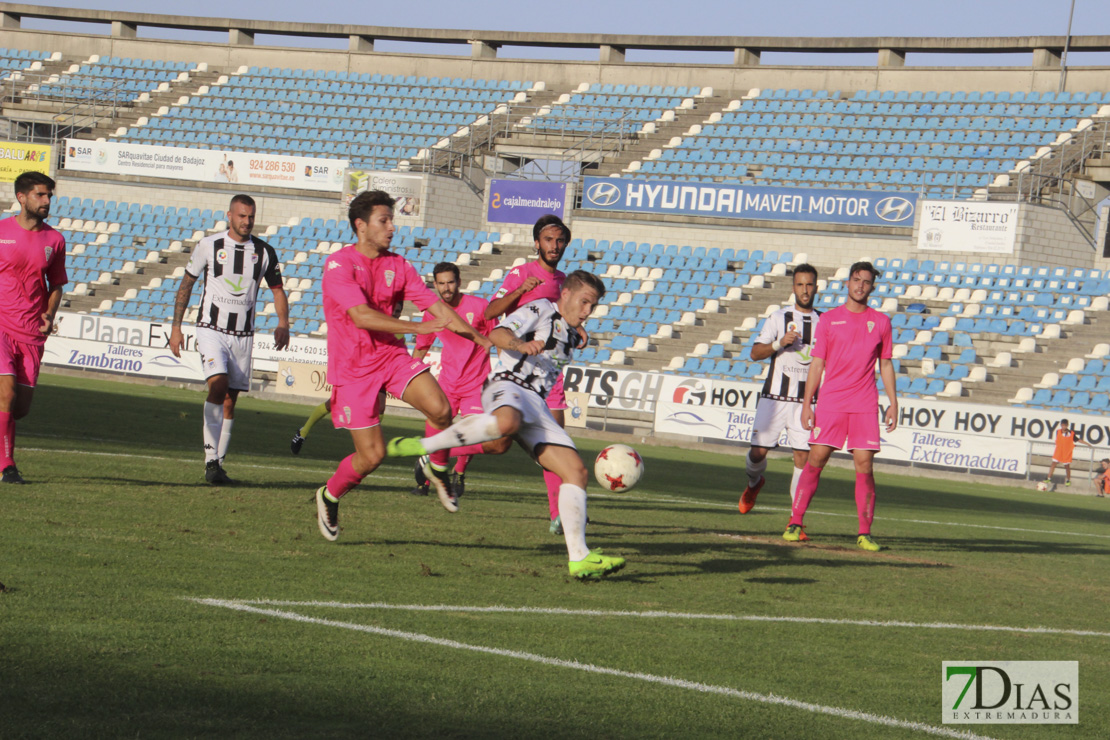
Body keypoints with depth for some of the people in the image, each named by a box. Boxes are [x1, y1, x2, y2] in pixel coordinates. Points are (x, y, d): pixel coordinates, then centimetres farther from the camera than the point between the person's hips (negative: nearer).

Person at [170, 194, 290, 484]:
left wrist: (283, 323, -4)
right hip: (211, 329, -3)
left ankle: (218, 464, 14)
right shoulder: (209, 246, -2)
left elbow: (277, 289, 14)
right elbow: (186, 284, 6)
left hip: (243, 336, 3)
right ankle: (210, 459, -23)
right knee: (218, 385, -22)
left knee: (230, 401, 5)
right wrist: (176, 327, 2)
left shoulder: (264, 252, 4)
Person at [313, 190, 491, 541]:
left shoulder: (398, 266, 5)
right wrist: (418, 327, -32)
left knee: (440, 409, -21)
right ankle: (329, 496, 23)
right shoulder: (339, 265, -14)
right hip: (354, 367, -5)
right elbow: (362, 316, -26)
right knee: (372, 455, -6)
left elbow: (438, 307, 4)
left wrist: (483, 340, -6)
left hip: (392, 356, 5)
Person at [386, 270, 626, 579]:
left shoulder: (571, 336, 27)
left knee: (577, 472, -7)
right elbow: (497, 335, -14)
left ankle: (579, 557, -9)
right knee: (506, 423, -44)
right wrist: (520, 344, -30)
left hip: (537, 407, 8)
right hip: (507, 386, -8)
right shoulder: (540, 310, 4)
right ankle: (425, 445, -30)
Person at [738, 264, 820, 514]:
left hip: (807, 400, 1)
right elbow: (755, 353, -3)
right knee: (758, 452, -2)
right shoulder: (779, 318, 3)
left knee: (803, 456, -6)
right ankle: (754, 483, 33)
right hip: (774, 397, -1)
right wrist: (779, 343, -18)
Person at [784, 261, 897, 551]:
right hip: (830, 402, 0)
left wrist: (893, 403, 6)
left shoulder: (880, 322, 10)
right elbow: (817, 363, 6)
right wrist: (806, 403, 1)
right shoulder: (829, 319, 7)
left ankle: (865, 533, -1)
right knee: (815, 460, -4)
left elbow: (886, 365, 14)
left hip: (865, 405, 0)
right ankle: (795, 523, 3)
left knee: (864, 465, -5)